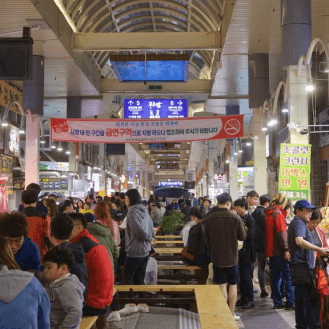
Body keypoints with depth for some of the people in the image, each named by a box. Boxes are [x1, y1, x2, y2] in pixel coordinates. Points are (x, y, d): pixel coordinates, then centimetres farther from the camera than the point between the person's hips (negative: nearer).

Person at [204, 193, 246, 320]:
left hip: (217, 257, 1)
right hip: (232, 257, -1)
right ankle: (231, 313, 16)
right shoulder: (235, 218, -12)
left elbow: (206, 237, 3)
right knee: (233, 285, 12)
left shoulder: (210, 218, -8)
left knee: (221, 285, 8)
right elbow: (242, 237, -4)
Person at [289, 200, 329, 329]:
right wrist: (318, 249, -33)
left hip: (298, 267, 10)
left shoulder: (297, 223, 21)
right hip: (304, 267, -10)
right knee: (311, 301, -11)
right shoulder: (299, 223, -11)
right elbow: (299, 241, -28)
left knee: (300, 300, 12)